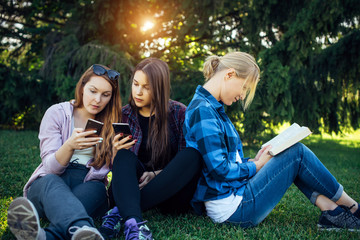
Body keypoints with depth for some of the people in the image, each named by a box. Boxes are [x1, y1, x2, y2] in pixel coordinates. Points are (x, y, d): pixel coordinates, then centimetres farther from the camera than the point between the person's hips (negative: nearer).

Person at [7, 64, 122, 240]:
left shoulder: (112, 123, 7)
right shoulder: (57, 113, 3)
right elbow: (50, 167, -6)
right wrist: (70, 146, -27)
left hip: (89, 187, 2)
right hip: (48, 185, -1)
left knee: (96, 188, -35)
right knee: (51, 182, -37)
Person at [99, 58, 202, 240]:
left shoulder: (179, 113, 0)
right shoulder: (124, 115, 6)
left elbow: (184, 160, -1)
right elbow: (114, 165, 9)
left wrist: (156, 175, -18)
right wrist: (116, 153, -15)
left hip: (170, 190, -1)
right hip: (135, 187, 1)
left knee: (193, 155, -29)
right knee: (124, 156, -26)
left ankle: (119, 213, -34)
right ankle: (133, 223, -51)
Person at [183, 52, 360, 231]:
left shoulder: (212, 108, 14)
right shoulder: (203, 110, -18)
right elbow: (220, 169, -22)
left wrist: (253, 161, 5)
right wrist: (257, 166, -8)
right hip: (232, 208, -10)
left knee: (293, 155, 12)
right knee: (297, 153, -6)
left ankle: (330, 209, 8)